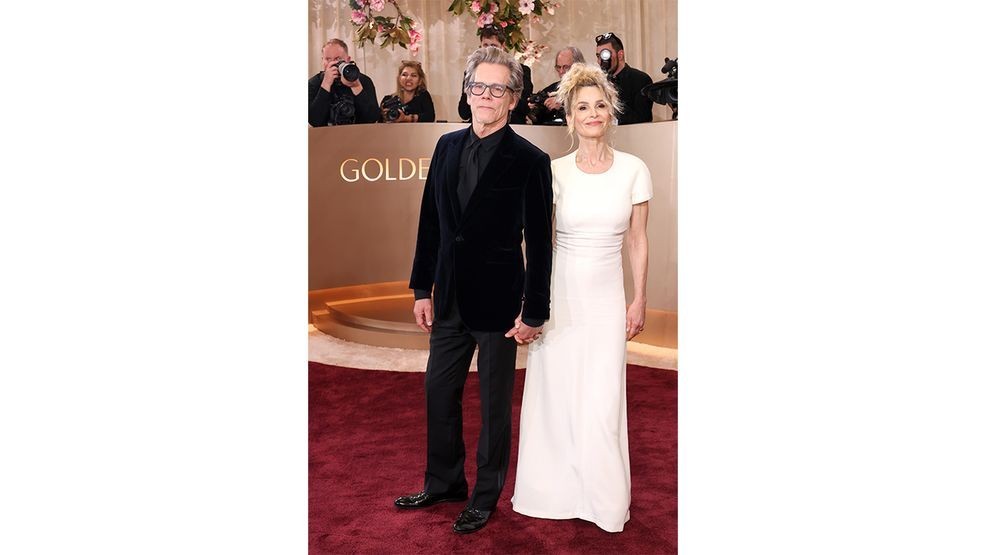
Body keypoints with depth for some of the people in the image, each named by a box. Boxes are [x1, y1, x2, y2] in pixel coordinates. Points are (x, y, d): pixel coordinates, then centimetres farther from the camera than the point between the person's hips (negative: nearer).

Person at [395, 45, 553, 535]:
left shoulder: (529, 160, -11)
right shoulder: (447, 146, 5)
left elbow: (538, 243, -11)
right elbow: (430, 222, 8)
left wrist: (533, 312, -11)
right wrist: (422, 288, 7)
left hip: (498, 301, -5)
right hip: (450, 298, 6)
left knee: (494, 402, 11)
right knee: (439, 392, 17)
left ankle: (486, 495, 30)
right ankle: (444, 483, 38)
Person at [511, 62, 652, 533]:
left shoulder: (634, 170, -1)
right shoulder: (553, 172, -3)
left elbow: (638, 243, 4)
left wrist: (639, 302, 4)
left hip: (606, 298, 0)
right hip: (560, 295, 0)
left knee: (603, 401, 4)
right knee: (554, 394, 8)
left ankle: (604, 500, 26)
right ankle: (554, 491, 29)